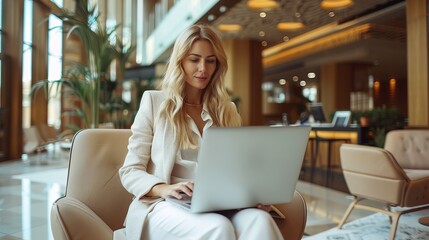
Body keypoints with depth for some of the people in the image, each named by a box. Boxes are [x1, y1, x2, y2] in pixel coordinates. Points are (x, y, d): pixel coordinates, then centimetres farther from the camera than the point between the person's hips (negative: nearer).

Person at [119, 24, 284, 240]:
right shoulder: (154, 102, 6)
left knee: (259, 220, -31)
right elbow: (130, 171, 2)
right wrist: (164, 189, -19)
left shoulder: (228, 111, 16)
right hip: (166, 205, -3)